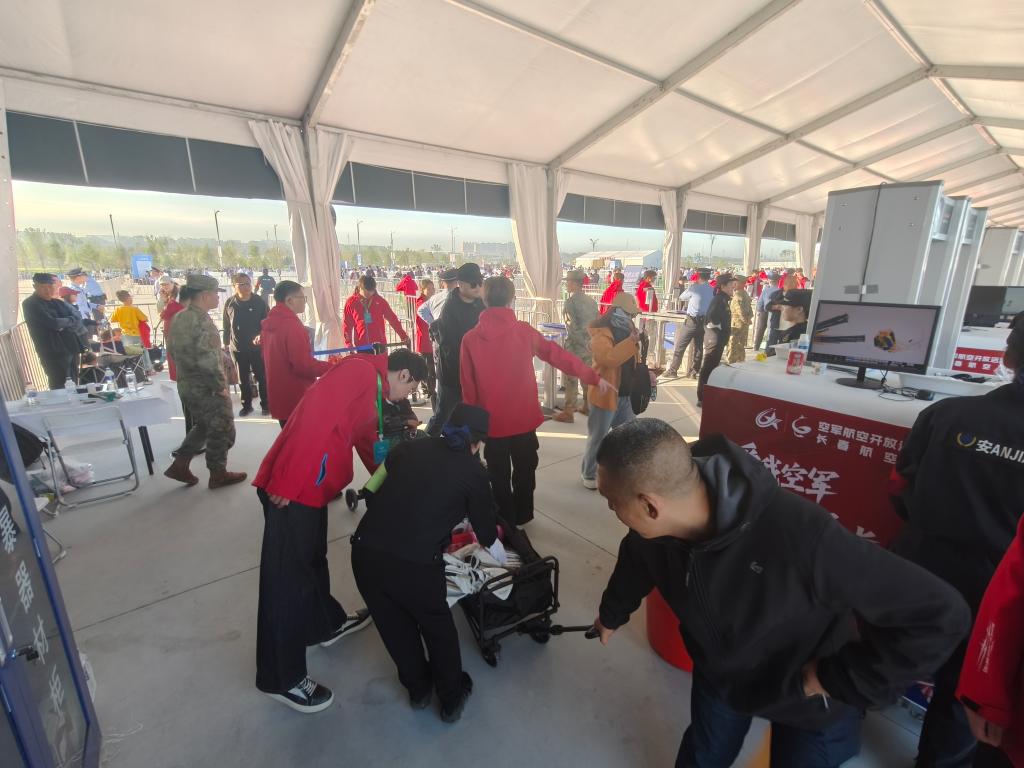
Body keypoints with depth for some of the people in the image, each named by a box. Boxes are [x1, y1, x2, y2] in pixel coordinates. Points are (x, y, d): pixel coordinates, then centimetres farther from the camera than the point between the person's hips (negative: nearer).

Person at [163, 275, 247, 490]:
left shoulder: (179, 317, 8)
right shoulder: (202, 321, -22)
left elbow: (172, 349, 17)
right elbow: (207, 359, -28)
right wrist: (221, 386, -18)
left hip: (186, 385, 9)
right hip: (207, 388, -9)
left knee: (202, 426, 25)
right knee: (222, 431, 5)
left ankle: (180, 465, 26)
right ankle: (218, 474, 15)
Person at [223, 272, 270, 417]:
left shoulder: (260, 302, -6)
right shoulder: (230, 303, -1)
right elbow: (226, 326, 8)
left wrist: (262, 335, -22)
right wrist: (226, 343, 12)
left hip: (257, 346, -2)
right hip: (237, 348, 2)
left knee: (262, 377, 6)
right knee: (243, 379, 12)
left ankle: (265, 405, 19)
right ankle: (246, 405, 26)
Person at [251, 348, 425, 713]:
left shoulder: (371, 390, 20)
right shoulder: (361, 370, -11)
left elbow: (369, 446, 29)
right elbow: (314, 417, -23)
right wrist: (286, 483, -23)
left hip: (311, 489, 10)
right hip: (290, 489, -10)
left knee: (313, 560, 25)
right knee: (287, 580, 2)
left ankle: (328, 623, 44)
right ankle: (282, 679, 18)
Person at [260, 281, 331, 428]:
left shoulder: (268, 324, 7)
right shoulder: (292, 325, -20)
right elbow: (304, 366, -23)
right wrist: (331, 367, -11)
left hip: (280, 396, 9)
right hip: (296, 399, -9)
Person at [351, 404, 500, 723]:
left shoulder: (410, 447, 14)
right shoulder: (472, 470, 6)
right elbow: (486, 529, 16)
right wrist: (500, 557, 37)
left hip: (365, 551, 4)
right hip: (415, 562, -3)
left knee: (394, 623, 28)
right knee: (436, 624, 26)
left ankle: (418, 688, 49)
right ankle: (452, 698, 44)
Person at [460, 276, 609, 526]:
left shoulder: (470, 339, -9)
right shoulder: (523, 331, -10)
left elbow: (468, 387, -4)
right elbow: (558, 355, -6)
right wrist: (594, 377, 4)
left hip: (491, 422, 0)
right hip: (523, 419, 1)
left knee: (499, 476, 17)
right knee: (524, 471, 22)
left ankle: (506, 522, 31)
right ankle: (521, 517, 39)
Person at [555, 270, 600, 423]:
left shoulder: (570, 301, -13)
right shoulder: (591, 301, 8)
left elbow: (573, 326, -19)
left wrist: (581, 342, -13)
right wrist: (591, 341, 14)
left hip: (575, 344, -7)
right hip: (591, 344, 7)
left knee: (571, 378, 0)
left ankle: (568, 412, 5)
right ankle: (588, 406, 28)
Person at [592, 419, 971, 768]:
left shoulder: (800, 536, -45)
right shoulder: (651, 529, -25)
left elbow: (941, 616, -32)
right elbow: (635, 565, -1)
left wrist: (838, 679, -25)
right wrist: (611, 616, 19)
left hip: (811, 702, -3)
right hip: (719, 675, 4)